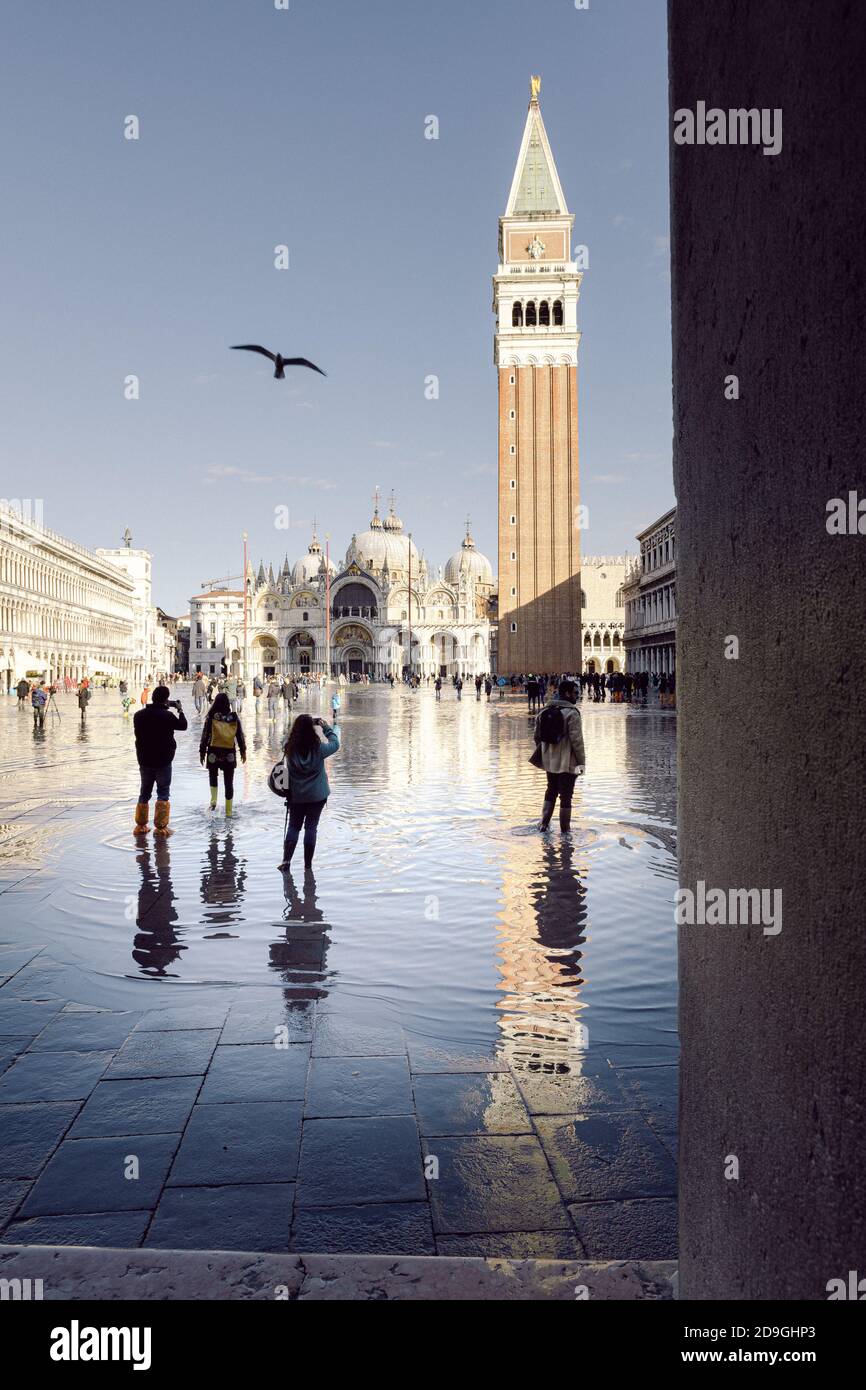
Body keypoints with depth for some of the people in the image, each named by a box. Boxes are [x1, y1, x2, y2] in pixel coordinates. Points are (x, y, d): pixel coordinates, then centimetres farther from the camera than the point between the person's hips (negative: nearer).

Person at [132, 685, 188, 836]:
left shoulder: (139, 715, -3)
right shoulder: (167, 716, -16)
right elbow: (183, 725, -3)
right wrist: (179, 710, 14)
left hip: (144, 760, 5)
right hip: (163, 761, -5)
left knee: (144, 792, 16)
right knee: (163, 792, 3)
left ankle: (141, 825, 20)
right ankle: (161, 827, -1)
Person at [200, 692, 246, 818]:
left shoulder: (211, 718, -8)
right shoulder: (234, 718, -4)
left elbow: (205, 736, -5)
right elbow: (240, 736, 3)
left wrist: (202, 752, 5)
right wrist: (243, 751, 14)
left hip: (214, 752, -1)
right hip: (229, 754, 1)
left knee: (213, 776, 25)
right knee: (229, 782, 7)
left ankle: (213, 800, 7)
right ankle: (228, 812, 10)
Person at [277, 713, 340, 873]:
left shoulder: (290, 748, -12)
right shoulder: (318, 748, -16)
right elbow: (335, 743, 0)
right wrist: (326, 727, 9)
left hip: (296, 795, 2)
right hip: (317, 795, -2)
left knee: (293, 827, 14)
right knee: (311, 827, 7)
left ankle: (286, 860, 5)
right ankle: (308, 864, 12)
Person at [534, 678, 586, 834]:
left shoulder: (545, 711, 5)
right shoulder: (571, 713, -16)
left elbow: (537, 736, 11)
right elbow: (576, 739, -19)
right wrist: (581, 761, -12)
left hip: (549, 761, 6)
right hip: (567, 762, -6)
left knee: (551, 791, 22)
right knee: (566, 795, 3)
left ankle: (544, 823, 18)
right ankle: (565, 829, 9)